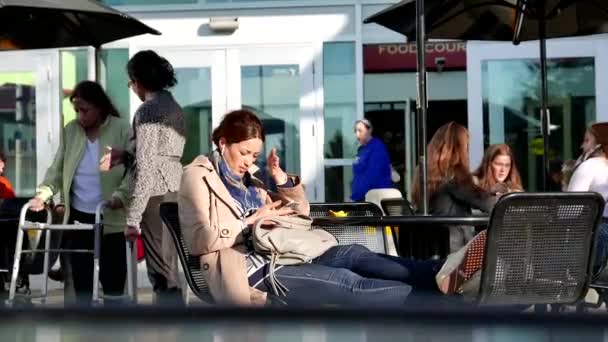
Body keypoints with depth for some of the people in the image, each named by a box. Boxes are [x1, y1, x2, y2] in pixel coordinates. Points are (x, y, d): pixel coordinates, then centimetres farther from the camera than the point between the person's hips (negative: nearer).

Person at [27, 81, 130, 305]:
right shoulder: (70, 130, 7)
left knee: (112, 278, 4)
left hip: (110, 218, -4)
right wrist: (45, 192, -8)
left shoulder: (122, 130, -5)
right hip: (78, 216, 4)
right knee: (80, 277, 9)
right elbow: (57, 169, 8)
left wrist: (121, 194, -26)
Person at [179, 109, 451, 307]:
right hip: (246, 272, -8)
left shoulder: (246, 178, 21)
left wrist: (281, 178, 6)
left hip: (272, 257, 8)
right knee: (347, 282, -23)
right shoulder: (198, 177, 0)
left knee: (353, 254, -15)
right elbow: (202, 239, -13)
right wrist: (252, 221, -9)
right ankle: (433, 294, -31)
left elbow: (299, 211, 24)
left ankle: (437, 274, -26)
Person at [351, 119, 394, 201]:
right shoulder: (362, 149, 16)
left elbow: (372, 176, -20)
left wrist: (356, 195, -20)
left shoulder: (377, 147, -11)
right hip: (361, 197, 9)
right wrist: (355, 195, 13)